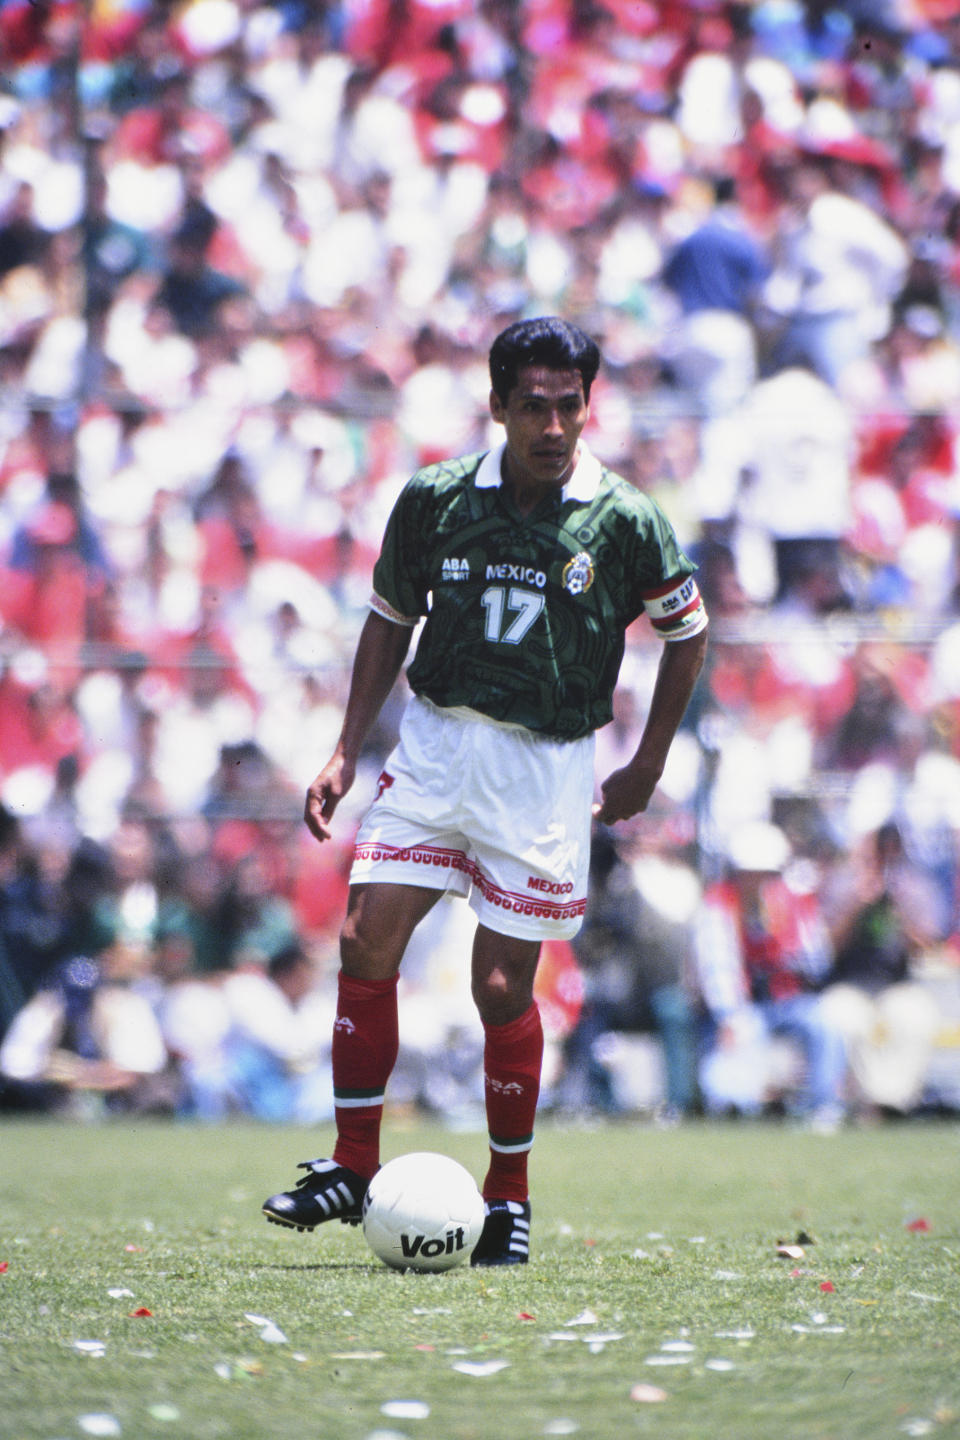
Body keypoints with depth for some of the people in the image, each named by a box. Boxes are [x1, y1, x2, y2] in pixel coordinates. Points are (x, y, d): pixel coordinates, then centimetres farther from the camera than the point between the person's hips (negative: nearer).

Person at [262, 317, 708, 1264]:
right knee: (366, 944, -7)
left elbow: (687, 633, 8)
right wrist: (346, 755, 7)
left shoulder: (623, 520, -6)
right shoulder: (435, 498, 0)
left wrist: (647, 767, 9)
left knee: (503, 986, -3)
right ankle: (353, 1167, 5)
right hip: (433, 744, 3)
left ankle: (509, 1195, 13)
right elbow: (391, 619, 12)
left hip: (546, 766, -3)